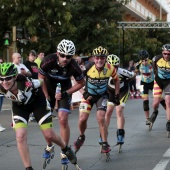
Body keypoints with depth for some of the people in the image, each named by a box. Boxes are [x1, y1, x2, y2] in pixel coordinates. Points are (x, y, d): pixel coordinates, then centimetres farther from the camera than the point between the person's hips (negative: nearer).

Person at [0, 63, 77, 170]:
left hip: (37, 102, -3)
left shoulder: (25, 83, -39)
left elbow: (42, 82, -17)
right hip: (20, 106, 3)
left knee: (49, 135, 0)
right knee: (20, 136, -16)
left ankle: (65, 149, 34)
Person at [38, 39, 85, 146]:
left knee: (63, 120, -14)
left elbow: (81, 83, -10)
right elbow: (41, 79, -12)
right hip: (49, 88, 1)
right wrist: (46, 96, -11)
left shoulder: (74, 67, -28)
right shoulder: (49, 61, -29)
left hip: (64, 90, -1)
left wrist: (66, 93, -16)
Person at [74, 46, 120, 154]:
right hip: (88, 95, 0)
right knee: (82, 119, -9)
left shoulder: (110, 69, -20)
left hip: (102, 96, 0)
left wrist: (116, 95, 0)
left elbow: (116, 80, 0)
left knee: (101, 118, -18)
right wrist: (83, 93, -13)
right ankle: (81, 137, 23)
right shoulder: (88, 67, -25)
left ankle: (105, 144, -5)